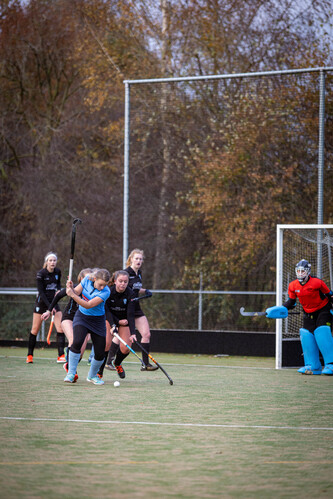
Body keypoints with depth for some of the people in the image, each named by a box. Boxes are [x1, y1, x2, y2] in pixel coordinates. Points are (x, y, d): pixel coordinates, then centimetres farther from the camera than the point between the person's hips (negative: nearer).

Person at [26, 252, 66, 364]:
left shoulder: (58, 272, 0)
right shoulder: (41, 273, -14)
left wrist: (58, 290, -3)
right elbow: (41, 291, -15)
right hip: (42, 302, -4)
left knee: (60, 328, -10)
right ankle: (30, 355, 15)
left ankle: (61, 356, -10)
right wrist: (49, 306, -21)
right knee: (35, 329, 2)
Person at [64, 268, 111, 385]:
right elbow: (76, 292, -6)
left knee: (100, 353, -1)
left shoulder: (105, 292, -23)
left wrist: (72, 295, -37)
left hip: (97, 320, -1)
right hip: (81, 317, 1)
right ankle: (71, 373, -15)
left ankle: (92, 376, 27)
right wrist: (70, 288, -28)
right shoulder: (87, 279, -11)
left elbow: (88, 305, -29)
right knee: (77, 342, -25)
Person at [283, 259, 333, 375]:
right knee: (306, 335, -7)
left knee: (322, 334, -21)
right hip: (309, 313, 5)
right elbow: (291, 302, 3)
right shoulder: (293, 286, -6)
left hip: (323, 310, -5)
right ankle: (313, 366, 1)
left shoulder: (317, 283, -20)